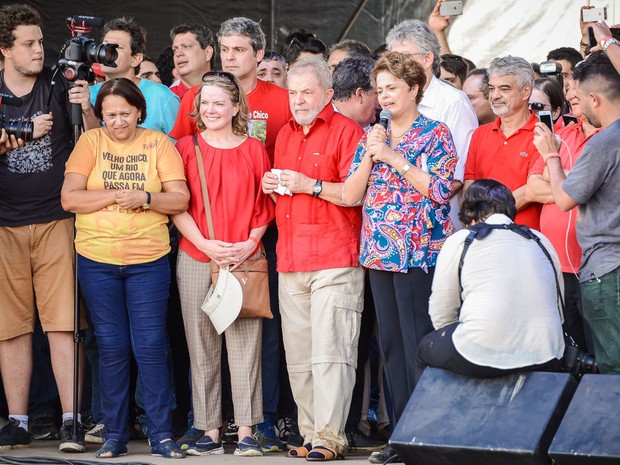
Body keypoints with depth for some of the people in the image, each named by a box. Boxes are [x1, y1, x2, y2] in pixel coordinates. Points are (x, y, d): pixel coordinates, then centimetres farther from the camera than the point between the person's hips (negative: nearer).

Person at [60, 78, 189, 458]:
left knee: (150, 346, -3)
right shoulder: (90, 142, 3)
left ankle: (162, 434, 3)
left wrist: (145, 198, -17)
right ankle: (115, 434, 13)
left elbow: (180, 199, -1)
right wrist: (115, 195, -13)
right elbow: (69, 199, -5)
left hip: (148, 259, -1)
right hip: (97, 260, 1)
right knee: (112, 348, 5)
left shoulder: (158, 143, 4)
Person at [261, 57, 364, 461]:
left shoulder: (345, 131, -2)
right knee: (298, 356, 6)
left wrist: (312, 185, -13)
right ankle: (310, 433, 11)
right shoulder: (286, 135, 20)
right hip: (291, 260, 7)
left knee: (329, 351, -10)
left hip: (334, 258, -7)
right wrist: (271, 187, 11)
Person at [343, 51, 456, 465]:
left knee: (419, 345, -8)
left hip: (420, 254, -6)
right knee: (392, 345, 8)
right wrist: (370, 157, -5)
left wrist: (395, 158, -14)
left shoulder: (436, 135, -1)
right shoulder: (372, 136, 14)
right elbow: (350, 196, 9)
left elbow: (441, 190, -13)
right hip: (380, 255, 6)